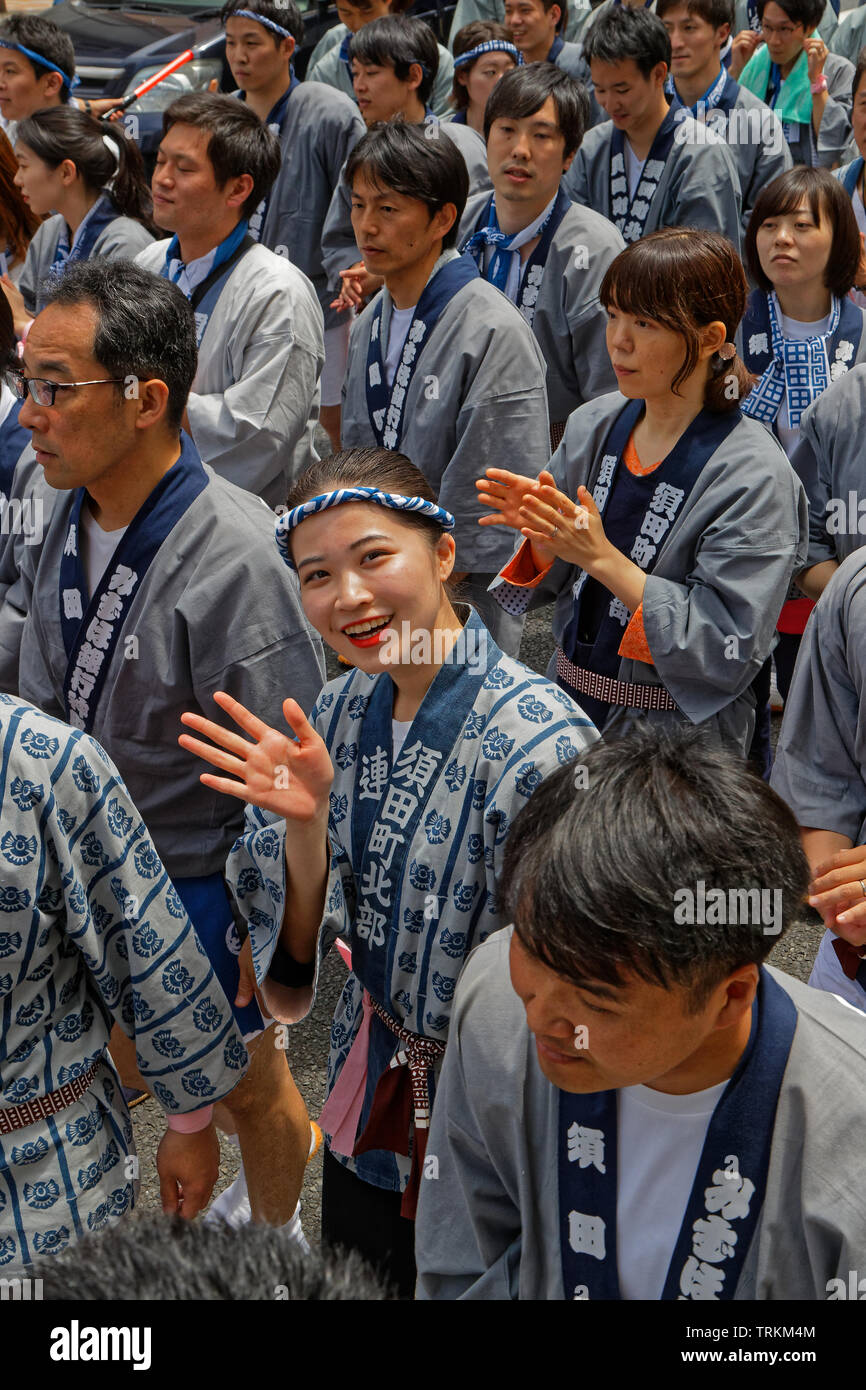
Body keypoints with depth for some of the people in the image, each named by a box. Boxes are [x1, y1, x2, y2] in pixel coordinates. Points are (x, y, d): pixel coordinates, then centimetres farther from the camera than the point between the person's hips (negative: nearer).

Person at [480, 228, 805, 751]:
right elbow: (553, 585, 7)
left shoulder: (754, 475, -18)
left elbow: (727, 649, -22)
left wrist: (602, 556, -25)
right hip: (567, 707, 5)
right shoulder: (594, 425, -1)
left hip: (678, 733, -5)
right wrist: (542, 536, -16)